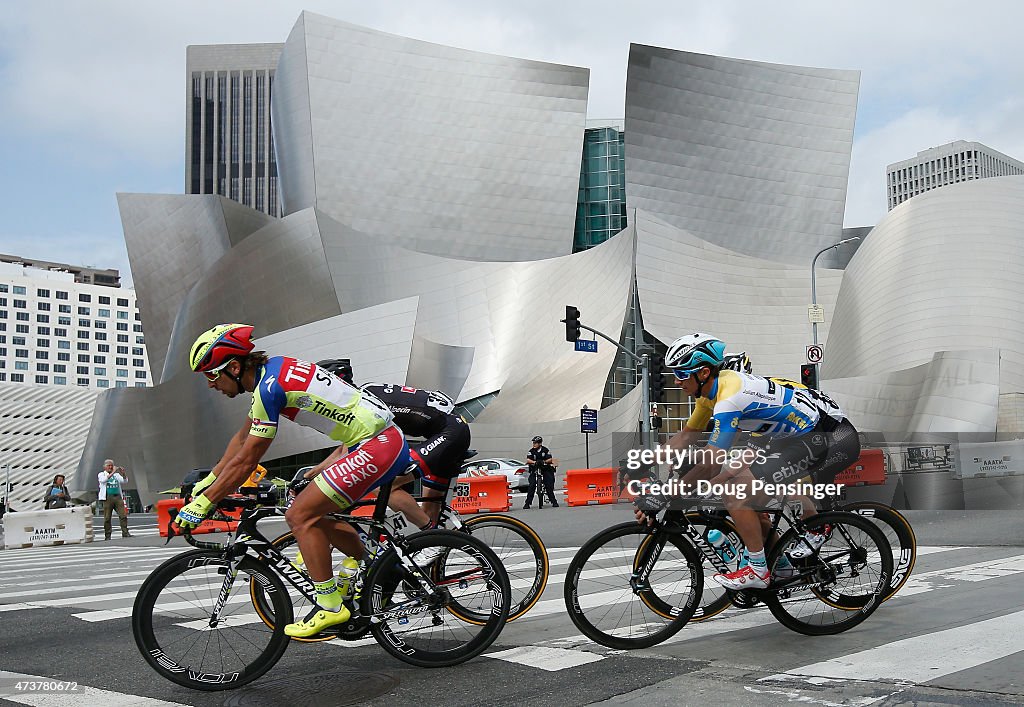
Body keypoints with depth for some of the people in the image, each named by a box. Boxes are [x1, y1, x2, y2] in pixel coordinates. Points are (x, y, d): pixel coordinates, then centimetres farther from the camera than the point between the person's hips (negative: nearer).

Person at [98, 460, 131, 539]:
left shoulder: (117, 475, 20)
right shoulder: (101, 475, 10)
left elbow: (124, 481, 7)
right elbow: (104, 479, -11)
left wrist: (123, 473, -10)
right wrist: (112, 472, -19)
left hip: (118, 497, 3)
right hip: (107, 498, -3)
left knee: (123, 515, -6)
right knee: (107, 518, -2)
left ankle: (125, 533, -4)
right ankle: (107, 535, 5)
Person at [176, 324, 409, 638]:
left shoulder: (270, 386, -18)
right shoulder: (271, 368, 11)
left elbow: (246, 461, -15)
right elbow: (242, 437, 22)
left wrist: (203, 503, -6)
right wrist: (208, 480, 26)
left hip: (377, 446, -10)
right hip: (387, 438, 10)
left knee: (300, 516, -8)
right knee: (312, 511, 17)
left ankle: (330, 606, -1)